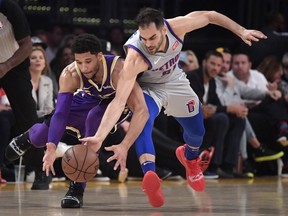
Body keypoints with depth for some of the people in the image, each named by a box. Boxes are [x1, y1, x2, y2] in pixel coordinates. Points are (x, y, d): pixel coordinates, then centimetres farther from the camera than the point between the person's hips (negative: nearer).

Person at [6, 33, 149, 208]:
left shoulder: (119, 71, -41)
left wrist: (124, 146, -58)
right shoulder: (70, 75, -32)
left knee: (95, 116, -37)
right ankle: (30, 136, 35)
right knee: (41, 137, -8)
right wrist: (52, 148, -53)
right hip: (87, 100, 3)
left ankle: (78, 189, -25)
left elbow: (141, 111, -47)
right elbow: (60, 113, -37)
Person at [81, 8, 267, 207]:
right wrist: (99, 137, -59)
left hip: (174, 81, 5)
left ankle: (189, 158, 51)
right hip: (147, 87, -4)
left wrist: (241, 31, -10)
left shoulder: (176, 27, -34)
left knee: (197, 131, 17)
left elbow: (210, 16, -14)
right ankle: (150, 174, -49)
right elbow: (119, 101, -49)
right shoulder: (135, 57, -43)